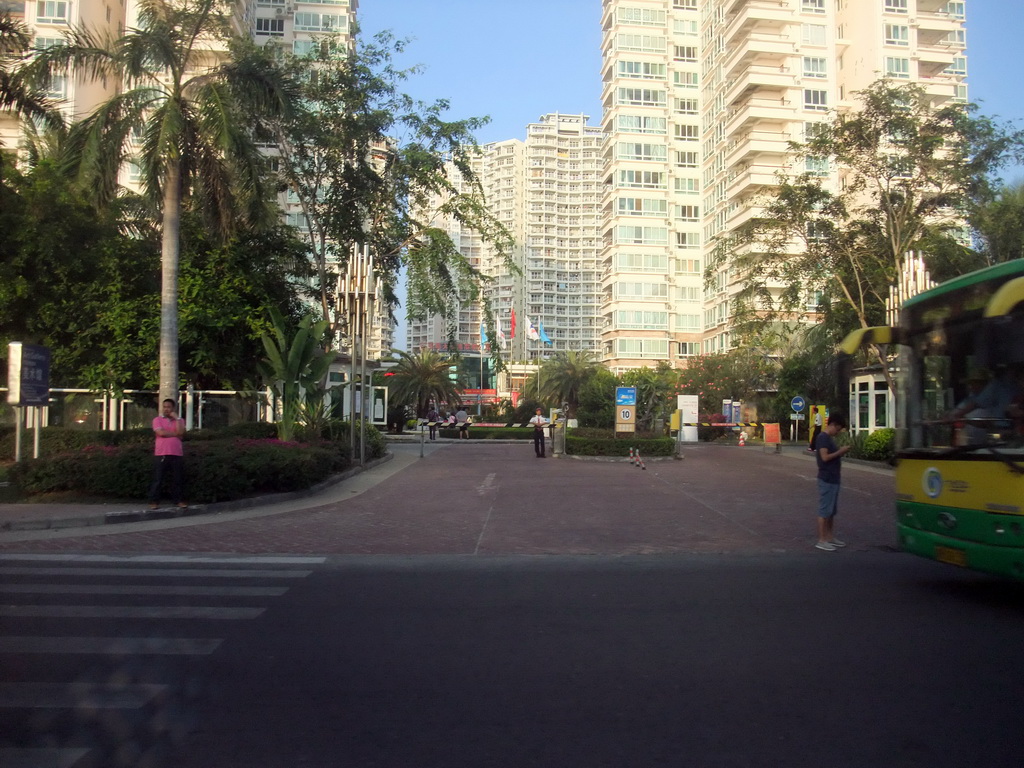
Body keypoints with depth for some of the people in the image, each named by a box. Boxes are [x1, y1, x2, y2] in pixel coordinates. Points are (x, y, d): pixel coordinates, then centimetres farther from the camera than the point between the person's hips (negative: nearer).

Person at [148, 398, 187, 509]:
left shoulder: (179, 420, 13)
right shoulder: (157, 420, 6)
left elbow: (180, 432, -6)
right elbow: (161, 433, -10)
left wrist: (176, 417, -4)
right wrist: (175, 434, -2)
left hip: (177, 454, 2)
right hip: (162, 454, -2)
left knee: (178, 479, 5)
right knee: (158, 479, -1)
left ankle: (177, 500, 15)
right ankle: (154, 501, 4)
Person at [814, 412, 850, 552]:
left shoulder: (830, 438, 16)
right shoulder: (822, 437, -14)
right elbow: (825, 457, -22)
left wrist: (841, 452, 6)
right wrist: (840, 451, -13)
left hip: (833, 479, 10)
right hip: (826, 479, -10)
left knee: (832, 510, 15)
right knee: (824, 511, -5)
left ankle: (830, 537, 22)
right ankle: (821, 540, -1)